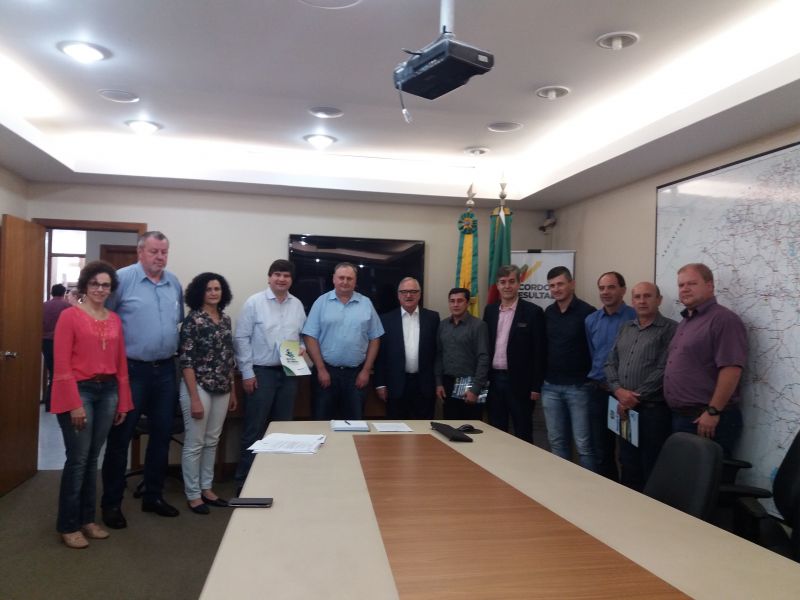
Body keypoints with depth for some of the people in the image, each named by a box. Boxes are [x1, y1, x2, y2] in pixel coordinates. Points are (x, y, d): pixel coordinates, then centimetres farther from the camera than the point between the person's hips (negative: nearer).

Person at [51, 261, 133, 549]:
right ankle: (68, 525, 15)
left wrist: (123, 401, 11)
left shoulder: (115, 320, 9)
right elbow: (61, 364, -10)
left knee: (92, 458, 13)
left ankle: (87, 519, 26)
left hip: (108, 391, 5)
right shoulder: (70, 316, -6)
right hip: (79, 391, -5)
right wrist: (74, 403, -14)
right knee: (78, 458, -1)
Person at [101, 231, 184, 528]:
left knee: (161, 435, 13)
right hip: (131, 369, -5)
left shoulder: (174, 283, 7)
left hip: (166, 370, 6)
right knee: (120, 437, 5)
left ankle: (153, 495, 27)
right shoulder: (123, 278, -10)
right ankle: (111, 502, 19)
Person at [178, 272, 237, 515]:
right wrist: (195, 398, -17)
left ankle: (207, 489, 27)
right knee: (194, 443, 4)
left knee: (212, 442, 15)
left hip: (222, 390, 6)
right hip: (199, 388, -6)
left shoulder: (226, 319, 9)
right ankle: (193, 495, 17)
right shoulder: (193, 320, -10)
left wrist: (233, 391, 15)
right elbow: (186, 361, -14)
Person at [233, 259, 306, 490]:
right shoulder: (254, 302, -6)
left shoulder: (297, 305, 8)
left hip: (288, 373, 5)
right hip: (261, 372, -5)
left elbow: (303, 334, 17)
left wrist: (302, 348, -6)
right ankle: (244, 479, 13)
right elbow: (241, 339, -8)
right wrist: (247, 372, -11)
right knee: (254, 429, 1)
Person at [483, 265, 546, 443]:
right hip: (494, 380, 5)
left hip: (519, 382, -4)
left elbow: (539, 352, -7)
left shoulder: (533, 312, -6)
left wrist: (536, 386, -10)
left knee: (523, 435, 6)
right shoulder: (490, 310, 9)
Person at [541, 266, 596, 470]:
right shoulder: (548, 313, 8)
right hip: (550, 387, 5)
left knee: (583, 443, -1)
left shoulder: (587, 312, -9)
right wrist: (541, 378, 12)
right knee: (556, 441, 11)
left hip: (579, 387, -5)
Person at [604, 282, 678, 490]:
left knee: (651, 470, 2)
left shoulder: (670, 329, -5)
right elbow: (610, 363, 11)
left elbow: (663, 371, -13)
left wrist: (635, 397, -12)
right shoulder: (625, 329, 15)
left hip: (653, 408, -6)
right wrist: (618, 390, -7)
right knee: (628, 465, 14)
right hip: (625, 408, 6)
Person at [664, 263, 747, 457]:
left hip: (707, 419, -9)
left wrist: (713, 412, -21)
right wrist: (678, 415, 17)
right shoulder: (685, 322, 17)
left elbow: (731, 369, -21)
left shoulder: (723, 319, -13)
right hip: (680, 417, 9)